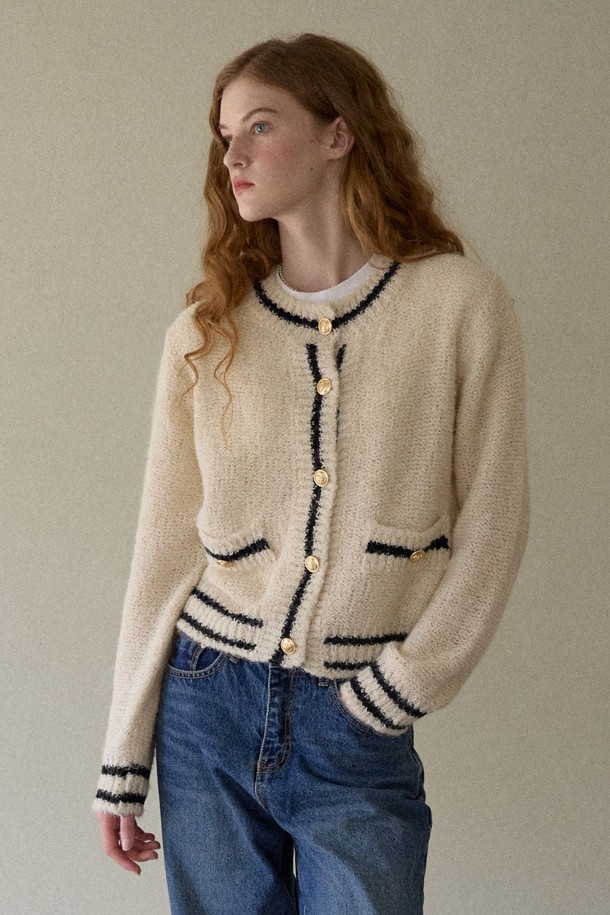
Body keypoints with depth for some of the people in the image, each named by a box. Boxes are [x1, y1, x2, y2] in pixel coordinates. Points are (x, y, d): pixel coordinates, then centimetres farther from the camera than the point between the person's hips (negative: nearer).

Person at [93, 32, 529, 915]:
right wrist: (124, 755, 3)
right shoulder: (205, 331, 1)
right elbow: (165, 543, 2)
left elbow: (490, 523, -3)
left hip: (357, 735, -2)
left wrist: (402, 685, -7)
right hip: (208, 704, 2)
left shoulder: (462, 302, -5)